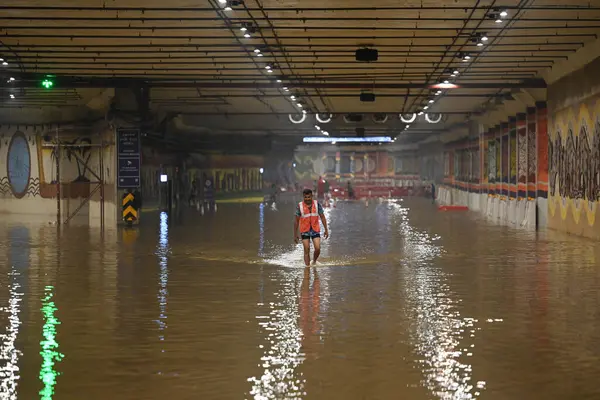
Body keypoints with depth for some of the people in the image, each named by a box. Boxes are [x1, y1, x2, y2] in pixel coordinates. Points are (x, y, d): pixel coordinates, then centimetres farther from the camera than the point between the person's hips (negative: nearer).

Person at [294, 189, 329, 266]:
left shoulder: (317, 204, -1)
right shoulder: (300, 206, -6)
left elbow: (322, 217, 4)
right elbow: (296, 221, 0)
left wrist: (326, 230, -1)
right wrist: (295, 235, 0)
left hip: (315, 230, 1)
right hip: (305, 231, -1)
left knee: (318, 249, -8)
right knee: (307, 250, -4)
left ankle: (314, 261, 19)